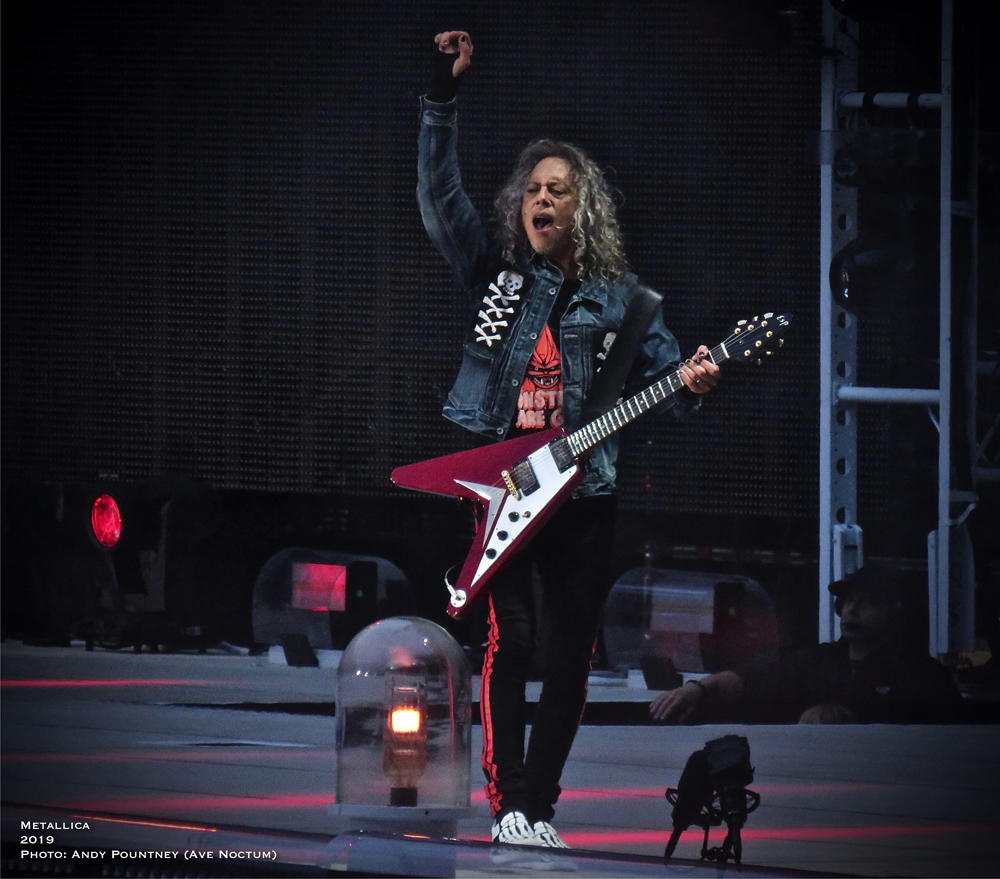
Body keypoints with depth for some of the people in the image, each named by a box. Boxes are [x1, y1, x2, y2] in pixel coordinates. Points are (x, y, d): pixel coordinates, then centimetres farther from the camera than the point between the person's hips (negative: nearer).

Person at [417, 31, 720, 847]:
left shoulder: (618, 297, 8)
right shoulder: (495, 273, 9)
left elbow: (665, 373, 8)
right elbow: (440, 193, 1)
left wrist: (694, 383, -17)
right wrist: (446, 92, -8)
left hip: (581, 492, 1)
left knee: (571, 652, 1)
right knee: (510, 636, -11)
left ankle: (538, 804, 12)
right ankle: (507, 804, -8)